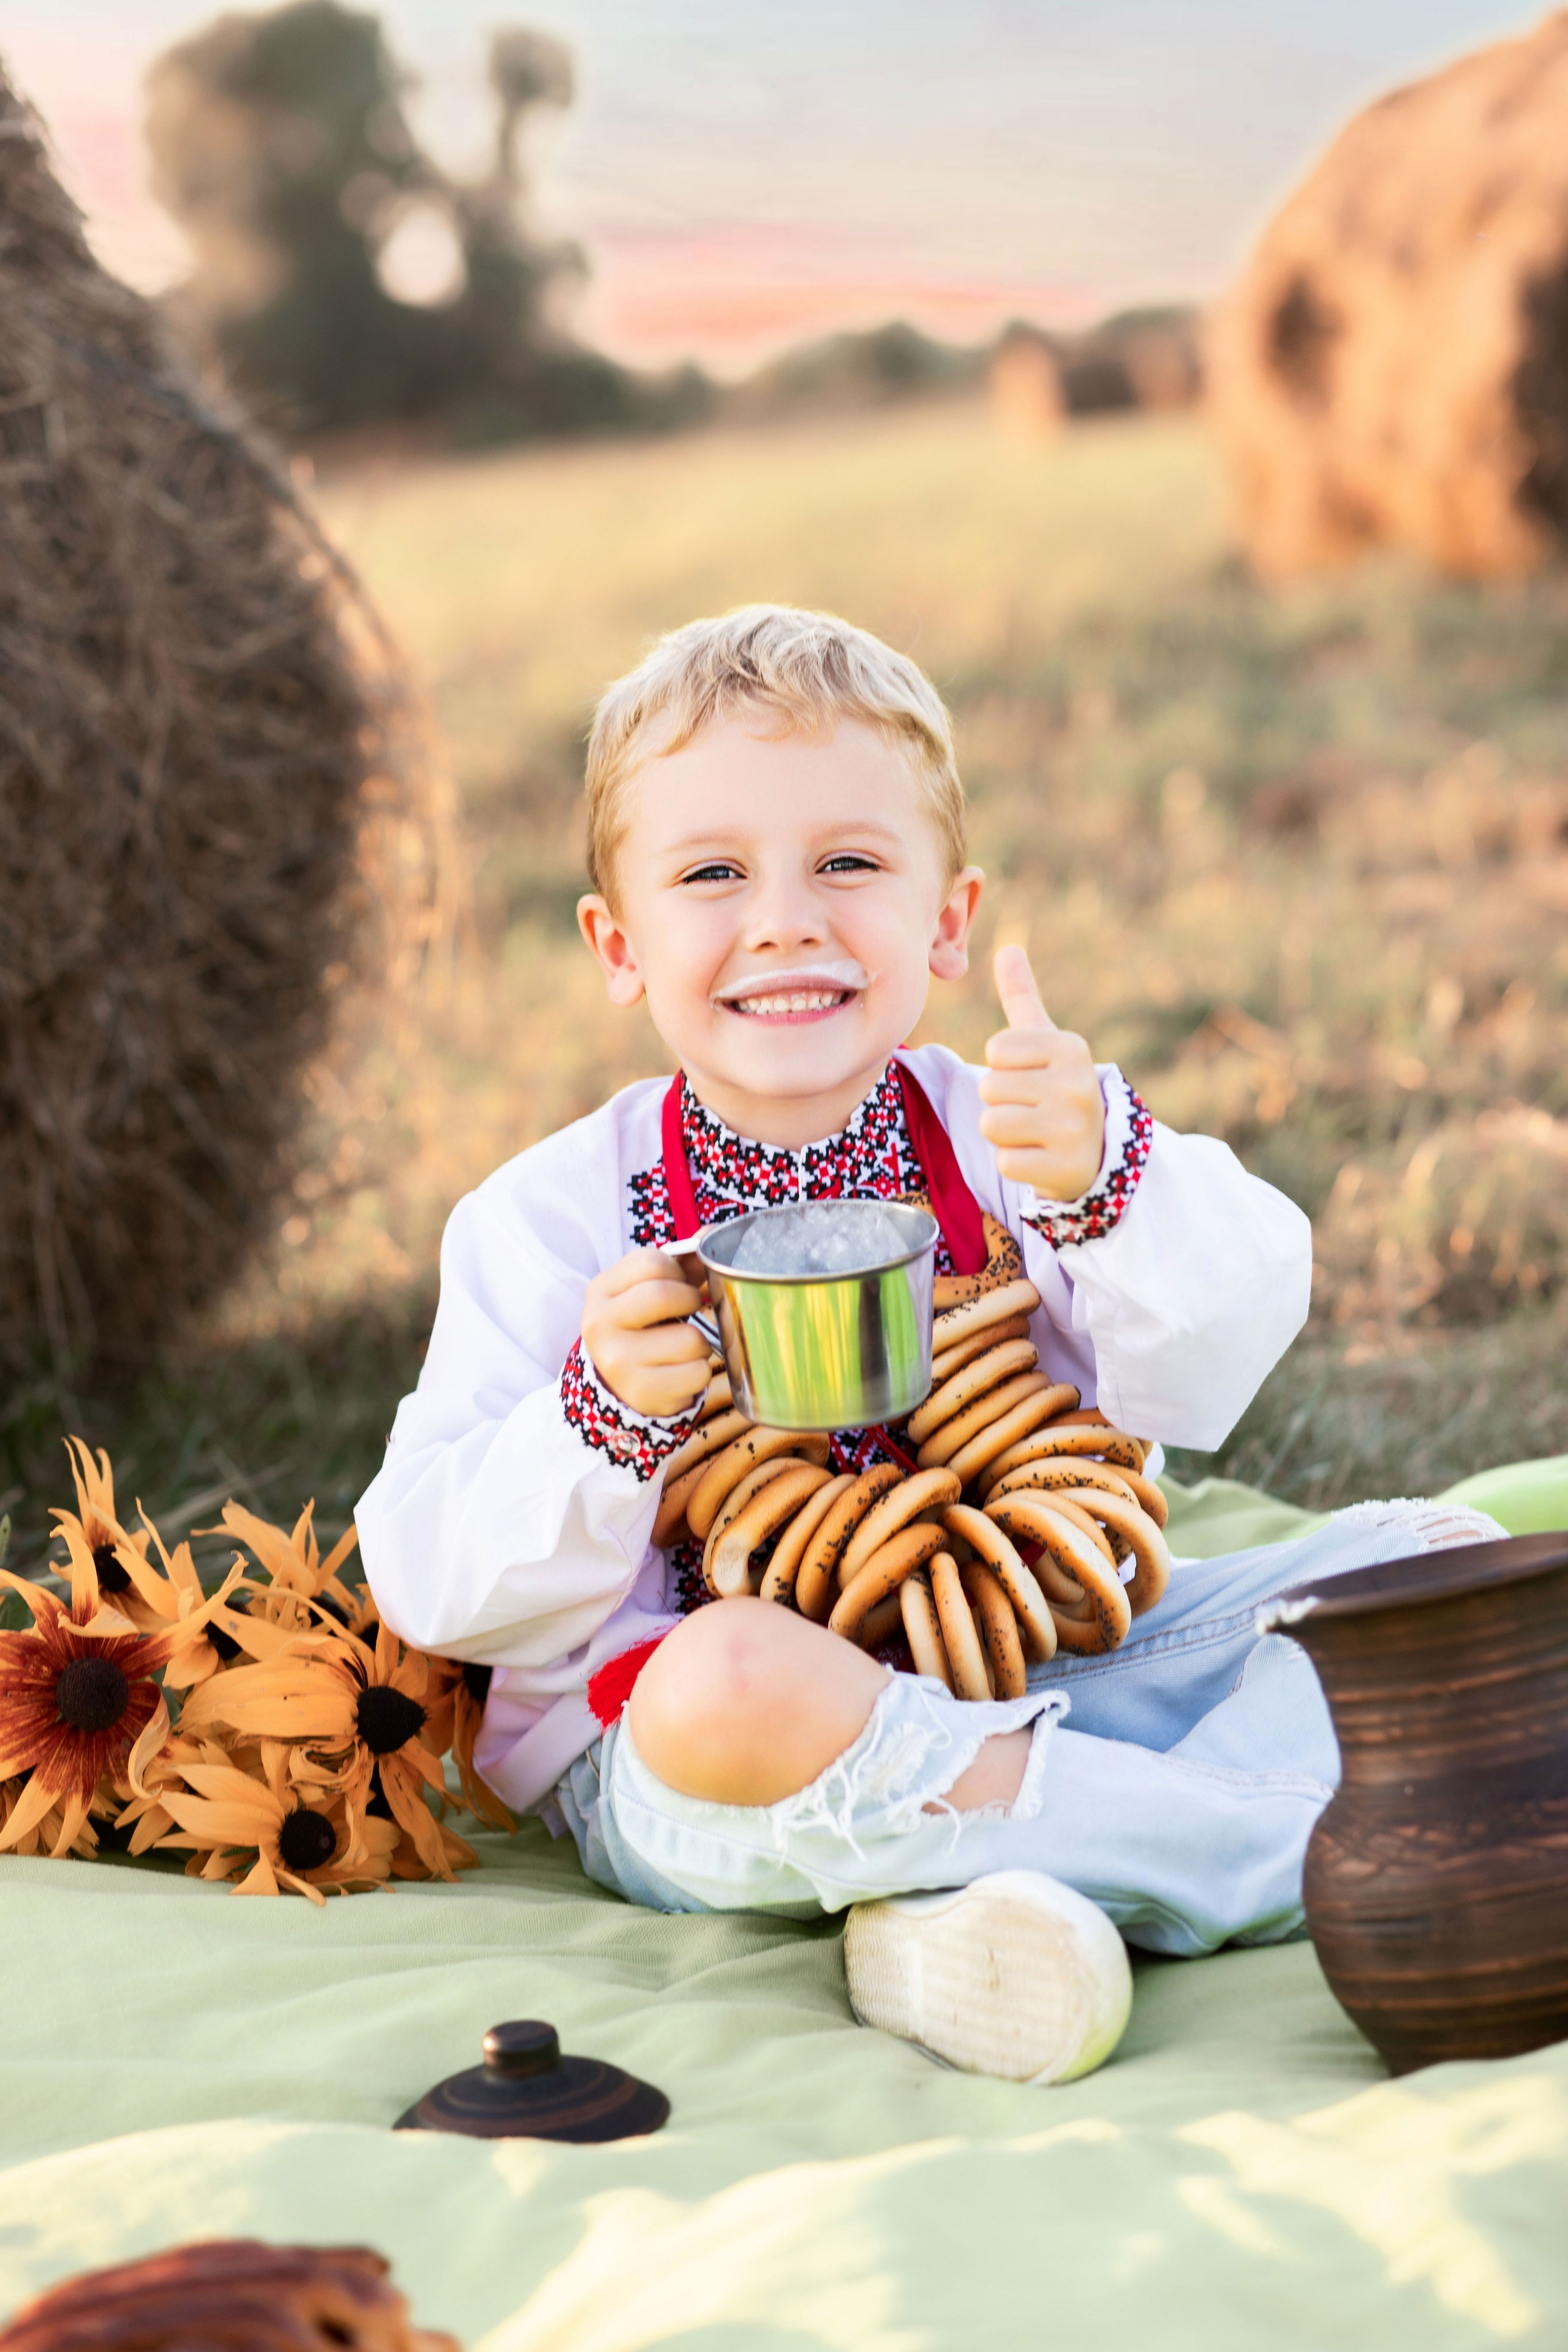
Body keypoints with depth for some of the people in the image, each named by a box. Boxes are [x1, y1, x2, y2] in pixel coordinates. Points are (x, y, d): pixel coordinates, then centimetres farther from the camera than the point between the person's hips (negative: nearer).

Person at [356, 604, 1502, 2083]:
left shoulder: (1013, 1136, -1)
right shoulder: (545, 1222, -5)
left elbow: (1216, 1356, -16)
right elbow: (437, 1591, -8)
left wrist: (1102, 1180, -35)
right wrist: (601, 1421, -26)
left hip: (1046, 1673, 4)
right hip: (674, 1769, -3)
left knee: (1432, 1553, -6)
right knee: (729, 1678, -39)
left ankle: (1028, 1896, -25)